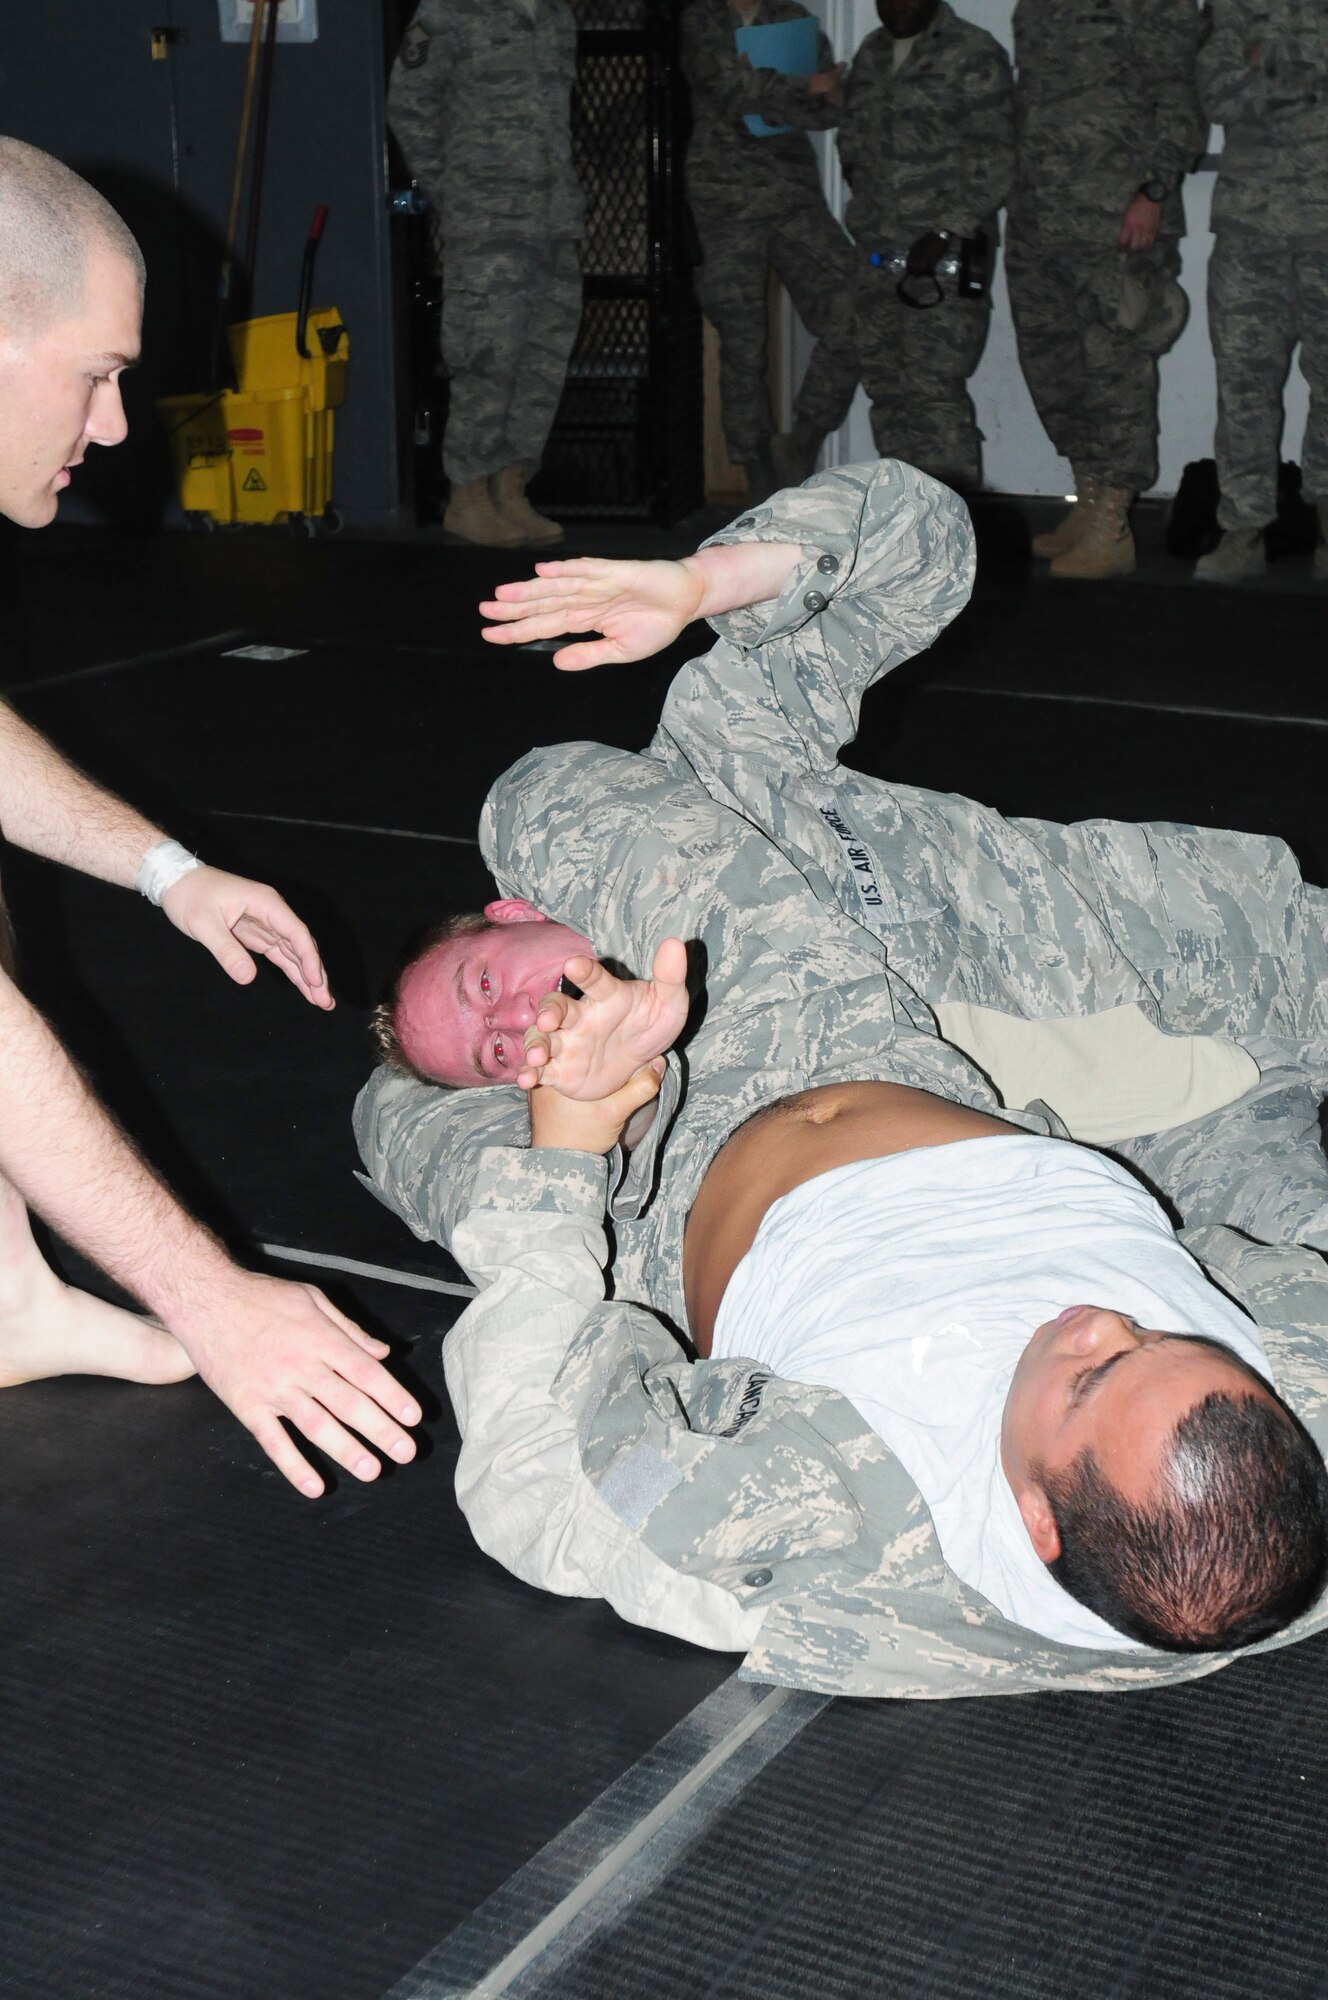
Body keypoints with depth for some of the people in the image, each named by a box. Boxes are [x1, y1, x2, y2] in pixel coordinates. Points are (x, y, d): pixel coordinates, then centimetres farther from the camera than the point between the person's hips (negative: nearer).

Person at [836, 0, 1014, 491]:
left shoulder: (973, 54, -1)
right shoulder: (869, 55, 17)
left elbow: (995, 159, -8)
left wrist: (945, 232, -14)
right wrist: (866, 215, 13)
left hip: (947, 251, -6)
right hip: (877, 250, 6)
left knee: (934, 387, -13)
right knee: (886, 385, 4)